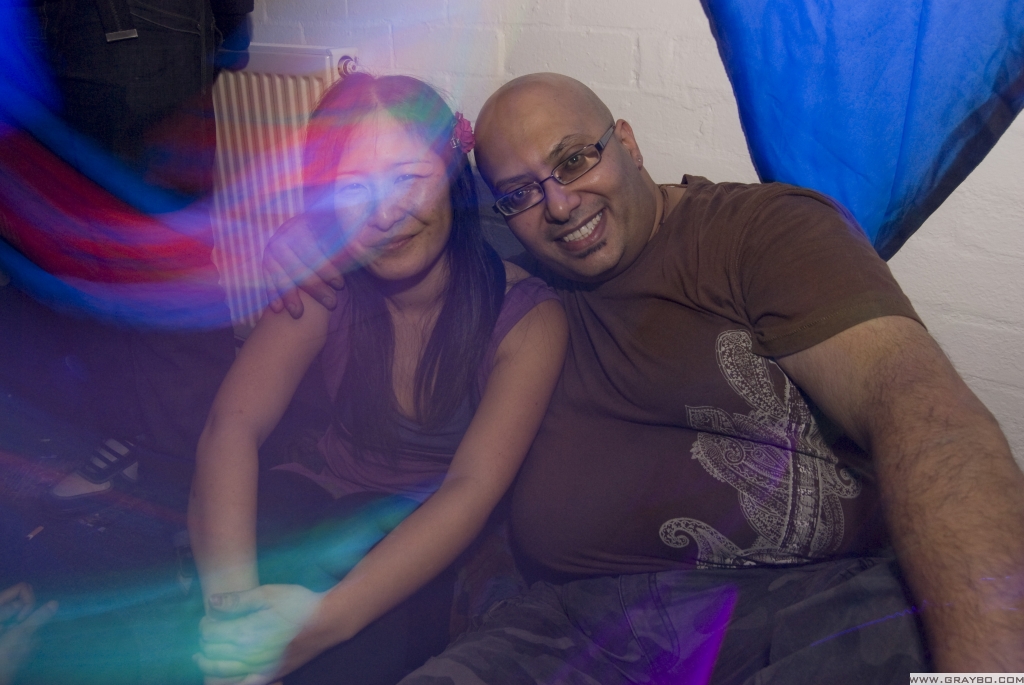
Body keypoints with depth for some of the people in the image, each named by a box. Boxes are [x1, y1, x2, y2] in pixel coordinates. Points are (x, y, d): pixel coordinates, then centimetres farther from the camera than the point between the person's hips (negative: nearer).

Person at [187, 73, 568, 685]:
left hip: (440, 545, -2)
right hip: (328, 508, 3)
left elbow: (472, 489, -26)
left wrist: (328, 618, -38)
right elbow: (233, 426, -18)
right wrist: (231, 594, -35)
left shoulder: (529, 317, -17)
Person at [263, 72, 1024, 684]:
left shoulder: (765, 226, 0)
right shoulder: (519, 275, 16)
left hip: (819, 602, -2)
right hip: (583, 620, 3)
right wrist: (318, 226, 10)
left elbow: (918, 399, -15)